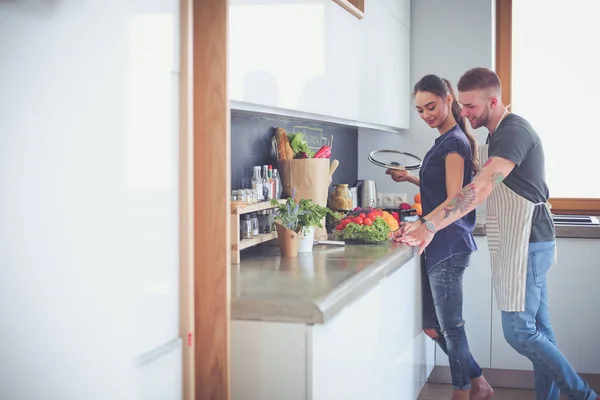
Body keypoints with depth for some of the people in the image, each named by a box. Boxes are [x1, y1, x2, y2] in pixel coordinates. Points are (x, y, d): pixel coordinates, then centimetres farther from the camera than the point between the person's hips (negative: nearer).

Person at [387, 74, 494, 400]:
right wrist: (411, 178, 15)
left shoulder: (454, 141, -12)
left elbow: (453, 201, -18)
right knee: (432, 326, 14)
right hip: (439, 243, 10)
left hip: (449, 244, -10)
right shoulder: (446, 140, 16)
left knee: (449, 326, 1)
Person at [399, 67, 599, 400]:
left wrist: (430, 226, -33)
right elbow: (486, 187, 16)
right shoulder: (498, 134, 14)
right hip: (523, 244, 10)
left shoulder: (514, 132, -18)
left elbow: (481, 188, -29)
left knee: (519, 332, -7)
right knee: (538, 328, 12)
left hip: (526, 244, -10)